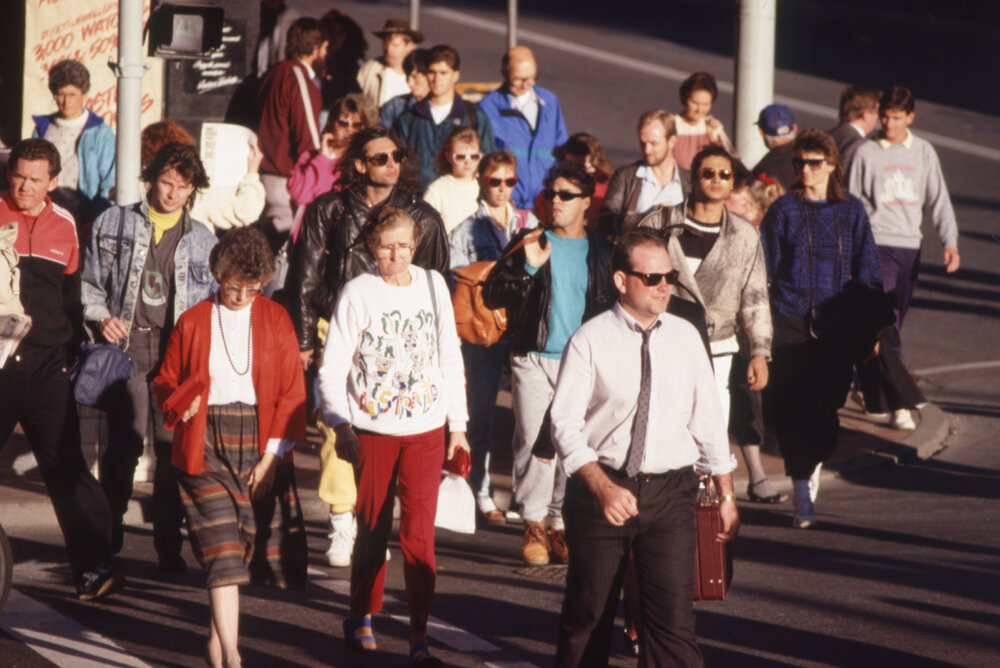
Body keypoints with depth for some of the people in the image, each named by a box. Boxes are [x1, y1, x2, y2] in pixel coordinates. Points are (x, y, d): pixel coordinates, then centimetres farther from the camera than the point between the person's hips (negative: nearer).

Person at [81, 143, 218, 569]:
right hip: (127, 345, -1)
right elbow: (88, 283, 13)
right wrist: (100, 318, -4)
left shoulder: (203, 239, 15)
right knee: (122, 444, -5)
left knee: (174, 449, -5)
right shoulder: (114, 223, 11)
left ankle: (169, 545, 2)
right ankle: (108, 535, 10)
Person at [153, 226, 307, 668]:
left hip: (259, 442, 2)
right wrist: (179, 403, -11)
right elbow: (166, 381, 13)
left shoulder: (275, 319, 6)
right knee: (221, 548, -12)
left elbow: (292, 392, 5)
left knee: (247, 545, 3)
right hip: (206, 444, -2)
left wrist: (272, 455, -2)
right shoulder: (193, 322, 5)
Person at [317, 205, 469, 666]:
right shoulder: (357, 294, -6)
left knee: (419, 533, -7)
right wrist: (340, 424, -18)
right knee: (373, 531, 9)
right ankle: (361, 616, 31)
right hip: (373, 432, -2)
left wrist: (458, 424, 12)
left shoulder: (433, 285, 5)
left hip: (426, 430, 2)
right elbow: (332, 369, -6)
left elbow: (450, 359, 13)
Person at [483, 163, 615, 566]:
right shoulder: (530, 243, 6)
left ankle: (561, 525, 8)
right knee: (534, 443, -5)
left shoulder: (602, 251, 10)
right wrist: (528, 268, -14)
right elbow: (491, 295, 0)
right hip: (534, 360, -1)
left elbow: (612, 306, 18)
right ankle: (534, 525, 7)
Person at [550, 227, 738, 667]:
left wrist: (726, 495, 13)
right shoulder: (590, 341, -5)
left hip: (670, 491, 2)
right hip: (601, 487, -2)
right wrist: (604, 488, -24)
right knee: (587, 615, 10)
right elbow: (566, 423, -11)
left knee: (673, 617, -7)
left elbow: (708, 420, 13)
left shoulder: (685, 338, 6)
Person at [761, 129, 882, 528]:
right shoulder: (783, 210, 2)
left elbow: (867, 270, 10)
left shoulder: (851, 211, 7)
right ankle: (802, 495, -2)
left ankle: (812, 464, 31)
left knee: (827, 402, 2)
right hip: (791, 323, -1)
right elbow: (764, 270, 3)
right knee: (791, 407, -7)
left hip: (836, 326, 1)